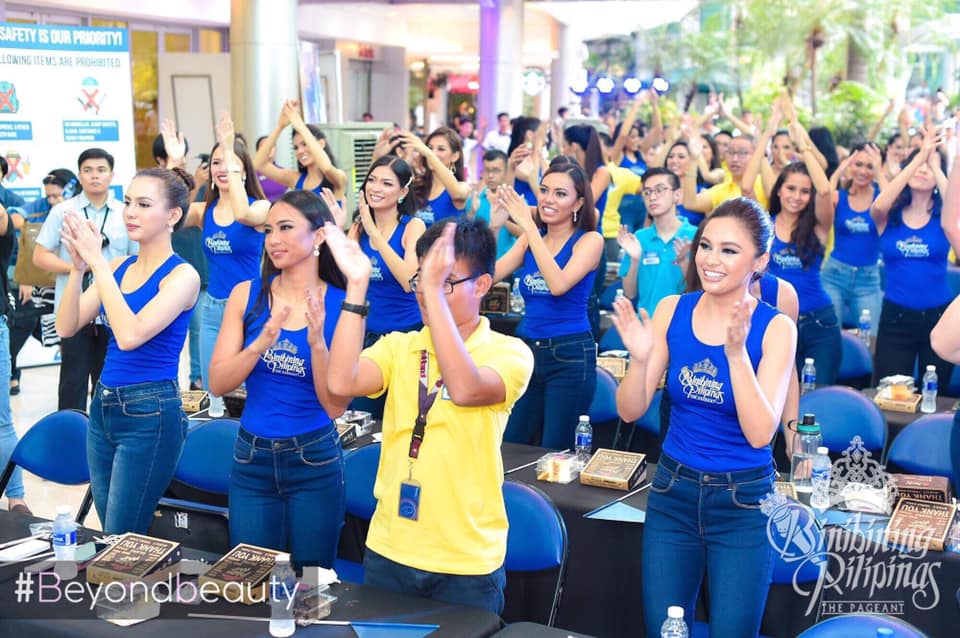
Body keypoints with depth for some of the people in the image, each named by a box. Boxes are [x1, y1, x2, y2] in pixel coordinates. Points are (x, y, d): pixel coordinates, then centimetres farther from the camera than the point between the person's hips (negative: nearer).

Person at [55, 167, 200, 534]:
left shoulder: (182, 275, -12)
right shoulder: (118, 266, 8)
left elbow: (130, 335, -25)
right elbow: (67, 327, 1)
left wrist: (98, 264, -23)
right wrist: (78, 268, -12)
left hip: (150, 414, -7)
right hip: (103, 407, 7)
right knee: (111, 537, 17)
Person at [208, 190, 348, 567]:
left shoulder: (342, 305, -9)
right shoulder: (247, 295, -2)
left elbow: (336, 406, -11)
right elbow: (217, 383, -6)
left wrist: (317, 342, -25)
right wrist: (261, 344, -22)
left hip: (315, 460, -2)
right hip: (251, 455, 2)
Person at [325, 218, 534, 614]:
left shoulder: (509, 353, -8)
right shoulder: (399, 347, 4)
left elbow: (465, 390, -31)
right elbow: (341, 383, -16)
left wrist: (436, 289, -32)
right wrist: (357, 284, -18)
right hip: (388, 553, 4)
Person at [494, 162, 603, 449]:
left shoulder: (590, 240, -6)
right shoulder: (531, 238, 8)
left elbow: (558, 284, -24)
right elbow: (489, 274, -4)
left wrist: (528, 224, -23)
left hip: (570, 356, -5)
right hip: (527, 349, 5)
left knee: (555, 453, 3)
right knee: (511, 447, 10)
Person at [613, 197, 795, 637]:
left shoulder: (775, 328, -12)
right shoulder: (672, 310, -4)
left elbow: (760, 433, -21)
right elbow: (630, 411, -5)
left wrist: (736, 352, -30)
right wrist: (640, 358, -24)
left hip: (742, 502, -2)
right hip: (672, 491, 3)